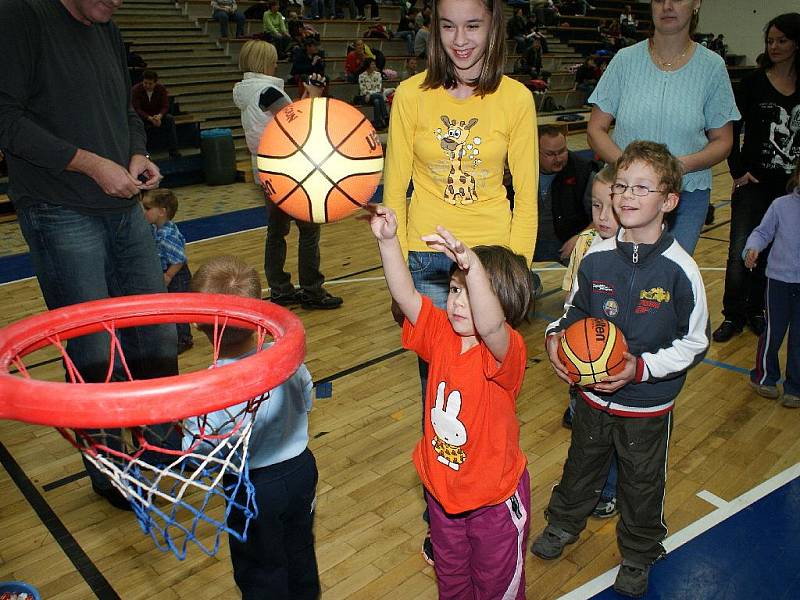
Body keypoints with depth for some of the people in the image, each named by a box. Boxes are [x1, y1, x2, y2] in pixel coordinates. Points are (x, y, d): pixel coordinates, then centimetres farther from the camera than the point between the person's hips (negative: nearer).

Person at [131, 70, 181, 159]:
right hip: (142, 116, -2)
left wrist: (159, 116, -34)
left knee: (170, 118, -25)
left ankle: (173, 151, -26)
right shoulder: (136, 90, -15)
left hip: (157, 115, 2)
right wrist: (150, 119, -36)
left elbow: (165, 106, -11)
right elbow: (136, 109, -20)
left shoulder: (161, 89, -7)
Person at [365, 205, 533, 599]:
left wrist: (472, 264, -66)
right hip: (440, 486, 5)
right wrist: (388, 240, -34)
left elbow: (489, 325, -51)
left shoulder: (505, 350, -29)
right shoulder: (442, 332, -11)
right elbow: (405, 295, -21)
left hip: (494, 496, -5)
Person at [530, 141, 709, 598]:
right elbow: (576, 312, 7)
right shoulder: (596, 259, -9)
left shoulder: (680, 270, -20)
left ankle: (639, 556, 44)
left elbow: (695, 343, -12)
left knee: (643, 483, 18)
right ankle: (564, 523, 52)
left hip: (648, 404, -3)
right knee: (582, 463, 25)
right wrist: (556, 336, -12)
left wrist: (643, 367, -24)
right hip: (593, 394, 3)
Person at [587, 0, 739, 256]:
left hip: (688, 196, 0)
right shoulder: (625, 59, 1)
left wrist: (682, 165, -16)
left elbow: (722, 141, 4)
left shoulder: (712, 66, 1)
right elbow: (596, 128, 0)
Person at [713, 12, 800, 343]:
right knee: (740, 253, -5)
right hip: (753, 182, -2)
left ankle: (756, 310, 27)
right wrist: (737, 170, -8)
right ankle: (733, 316, 10)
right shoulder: (754, 82, -3)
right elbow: (732, 130, -2)